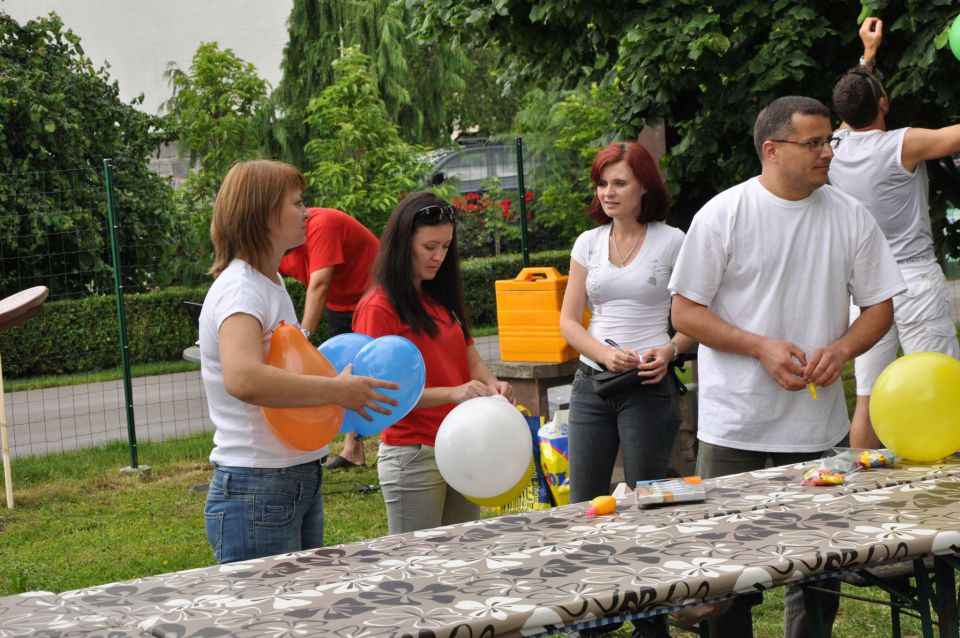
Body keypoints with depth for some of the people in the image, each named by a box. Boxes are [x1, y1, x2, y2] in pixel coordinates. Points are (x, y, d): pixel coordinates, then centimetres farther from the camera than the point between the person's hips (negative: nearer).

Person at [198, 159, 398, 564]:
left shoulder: (271, 284, 14)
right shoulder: (240, 288, -17)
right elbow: (242, 379, -36)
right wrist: (336, 391, -28)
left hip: (301, 482, 10)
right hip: (257, 492, -10)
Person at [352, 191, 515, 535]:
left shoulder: (442, 299, 14)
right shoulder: (379, 307, -10)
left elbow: (472, 361, 16)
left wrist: (492, 385, -7)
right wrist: (452, 393, -25)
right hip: (412, 455, -7)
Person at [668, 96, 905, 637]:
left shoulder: (851, 217, 5)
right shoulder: (723, 215, -5)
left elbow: (879, 305, 10)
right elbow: (686, 313, -4)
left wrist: (841, 349, -10)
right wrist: (762, 347, -15)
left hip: (820, 428, 3)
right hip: (735, 428, -3)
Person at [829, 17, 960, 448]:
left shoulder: (836, 146, 5)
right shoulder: (904, 145, -11)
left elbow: (855, 107, 26)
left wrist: (868, 55, 36)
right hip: (915, 279, -5)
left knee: (868, 398, 6)